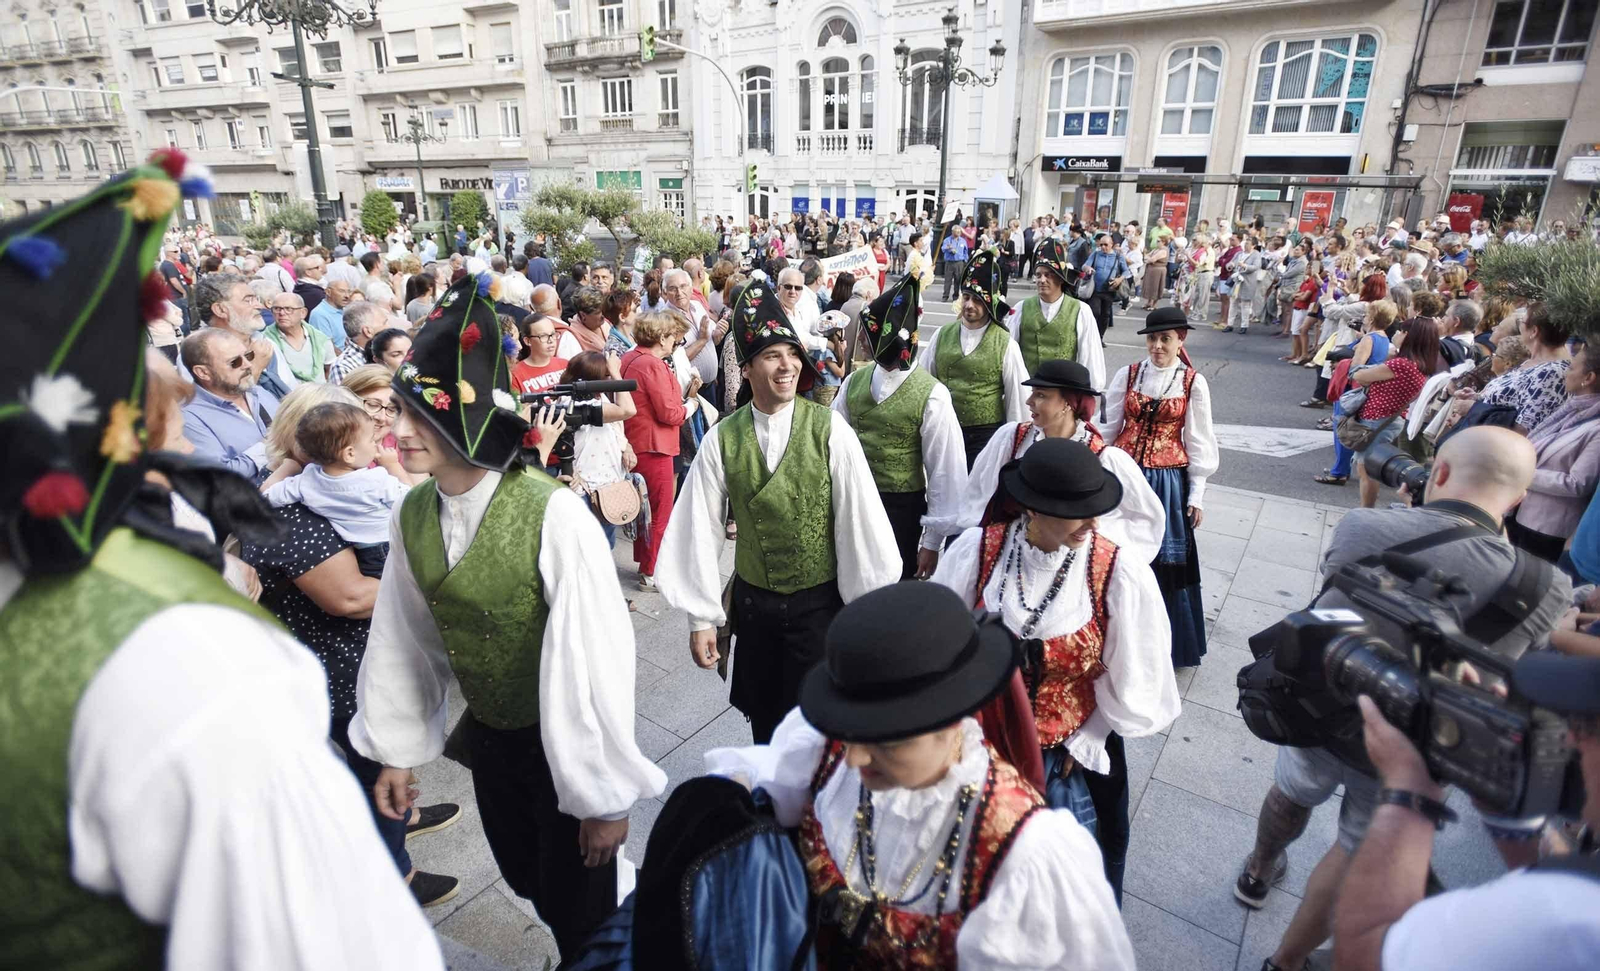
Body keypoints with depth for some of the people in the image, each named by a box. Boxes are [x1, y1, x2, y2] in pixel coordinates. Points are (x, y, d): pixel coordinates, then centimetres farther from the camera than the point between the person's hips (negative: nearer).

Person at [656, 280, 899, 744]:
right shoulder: (721, 440, -7)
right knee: (763, 723, 19)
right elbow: (699, 529, -3)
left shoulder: (830, 430, -12)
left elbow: (859, 519, -11)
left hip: (819, 603, -2)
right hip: (753, 602, 2)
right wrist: (701, 618, -1)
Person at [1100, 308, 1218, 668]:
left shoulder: (1193, 383, -2)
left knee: (1164, 560, 5)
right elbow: (1107, 427, 5)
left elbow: (1198, 443, 1)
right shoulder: (1127, 375, 2)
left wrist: (1196, 495, 0)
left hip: (1167, 480, -1)